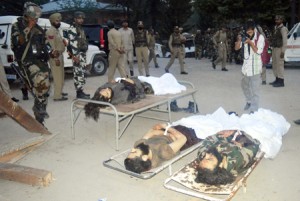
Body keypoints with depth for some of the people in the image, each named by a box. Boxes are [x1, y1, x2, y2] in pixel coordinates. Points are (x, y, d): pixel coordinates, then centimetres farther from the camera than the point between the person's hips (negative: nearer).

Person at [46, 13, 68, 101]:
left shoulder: (57, 30, 15)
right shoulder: (51, 31, -16)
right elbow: (52, 46, -21)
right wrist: (56, 59, -24)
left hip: (60, 55, 10)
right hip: (55, 56, -10)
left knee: (61, 76, 18)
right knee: (58, 76, -8)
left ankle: (59, 92, 30)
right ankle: (57, 96, -4)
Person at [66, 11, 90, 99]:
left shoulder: (80, 28, 20)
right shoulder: (73, 29, -11)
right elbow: (72, 43, -19)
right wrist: (75, 55, -24)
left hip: (83, 54, 10)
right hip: (77, 54, -10)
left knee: (81, 73, 12)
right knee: (78, 74, -9)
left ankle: (81, 91, 18)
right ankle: (79, 93, -7)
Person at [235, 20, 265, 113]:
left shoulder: (260, 37, -9)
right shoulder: (245, 36, 4)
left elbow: (259, 51, -15)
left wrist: (250, 42, -22)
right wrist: (239, 40, -17)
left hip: (255, 66, -6)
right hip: (246, 65, 6)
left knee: (254, 88, -5)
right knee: (245, 85, 20)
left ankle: (254, 109, 1)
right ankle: (249, 101, 41)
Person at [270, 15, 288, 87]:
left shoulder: (283, 28, -9)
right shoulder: (276, 28, 17)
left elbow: (285, 41, -15)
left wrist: (283, 51, -21)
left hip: (279, 49, -9)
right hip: (274, 48, 9)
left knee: (280, 64, -8)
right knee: (274, 65, 12)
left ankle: (281, 82, -5)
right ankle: (277, 80, 21)